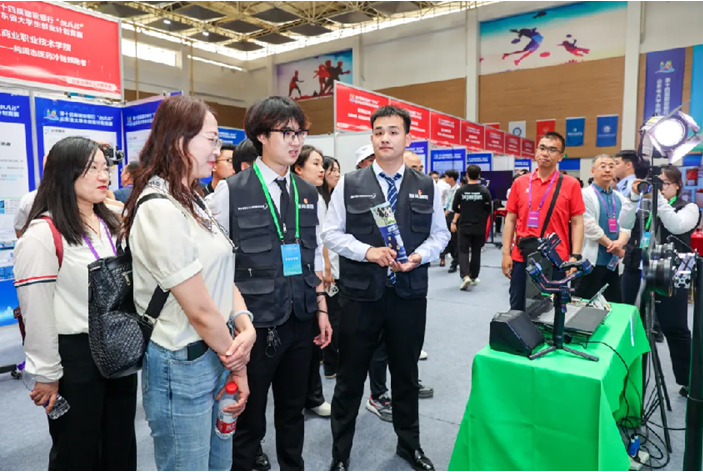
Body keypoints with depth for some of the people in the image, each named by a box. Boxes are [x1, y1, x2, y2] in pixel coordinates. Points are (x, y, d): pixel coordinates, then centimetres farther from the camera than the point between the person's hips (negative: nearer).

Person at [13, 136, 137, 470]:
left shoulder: (111, 225, 9)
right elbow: (36, 311, -16)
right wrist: (46, 375, -13)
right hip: (75, 357, -6)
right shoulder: (42, 234, -16)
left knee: (121, 445, 20)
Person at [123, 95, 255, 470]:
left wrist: (246, 326, -11)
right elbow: (200, 310, -20)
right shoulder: (159, 209, -22)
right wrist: (238, 366, -7)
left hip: (215, 355, 8)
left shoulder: (192, 200, 7)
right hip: (182, 368, -8)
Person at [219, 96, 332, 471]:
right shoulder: (232, 192, -9)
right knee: (248, 419, 11)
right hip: (255, 324, -4)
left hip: (300, 322, 5)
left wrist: (322, 310, 10)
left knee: (293, 410, 21)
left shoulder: (308, 194, 7)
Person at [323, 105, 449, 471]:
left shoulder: (426, 187, 5)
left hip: (410, 294, 2)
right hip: (361, 294, -2)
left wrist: (419, 256, -12)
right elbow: (331, 233, -2)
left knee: (406, 374, 18)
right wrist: (368, 251, -16)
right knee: (350, 377, 10)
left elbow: (440, 234, 8)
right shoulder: (349, 184, -1)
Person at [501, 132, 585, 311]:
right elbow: (510, 220, 6)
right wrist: (506, 253, 0)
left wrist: (575, 256, -9)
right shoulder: (520, 183, 5)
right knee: (518, 309, 10)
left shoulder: (570, 184, -1)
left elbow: (577, 222, -1)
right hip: (521, 258, 2)